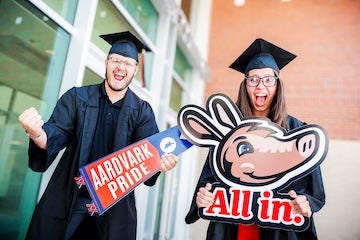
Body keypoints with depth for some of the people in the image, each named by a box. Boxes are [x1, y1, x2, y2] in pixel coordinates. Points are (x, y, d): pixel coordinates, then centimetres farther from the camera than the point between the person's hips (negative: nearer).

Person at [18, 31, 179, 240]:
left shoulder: (142, 111, 0)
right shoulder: (76, 97, 0)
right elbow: (55, 136, -9)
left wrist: (162, 160, -33)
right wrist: (37, 134, -32)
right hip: (67, 198, 1)